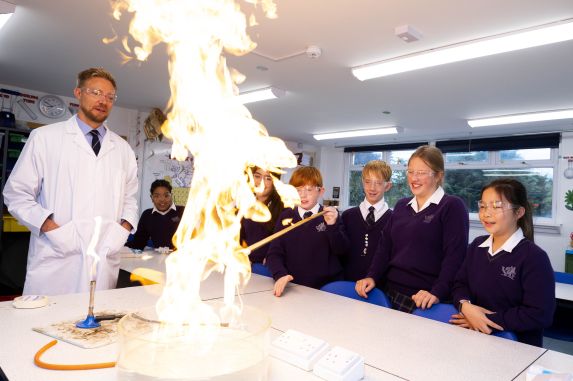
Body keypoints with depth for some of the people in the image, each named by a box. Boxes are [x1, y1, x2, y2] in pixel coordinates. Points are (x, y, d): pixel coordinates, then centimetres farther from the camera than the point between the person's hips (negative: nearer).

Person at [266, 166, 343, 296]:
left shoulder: (331, 215, 4)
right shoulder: (285, 216, 7)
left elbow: (340, 251, -1)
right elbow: (274, 253, 3)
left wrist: (332, 225, -16)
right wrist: (280, 275, -15)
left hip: (328, 286, -1)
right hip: (294, 287, 1)